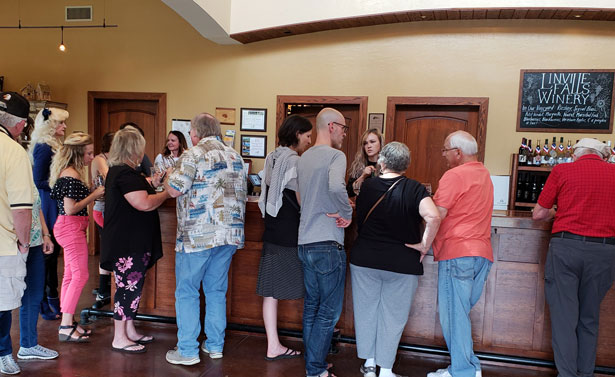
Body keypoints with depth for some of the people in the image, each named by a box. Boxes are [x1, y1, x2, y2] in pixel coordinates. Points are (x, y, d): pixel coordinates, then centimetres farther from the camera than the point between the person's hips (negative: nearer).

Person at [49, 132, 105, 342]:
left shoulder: (69, 173, 14)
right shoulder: (71, 175, -17)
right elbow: (71, 209, -20)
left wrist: (95, 194, 9)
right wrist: (94, 195, -14)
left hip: (71, 228, 11)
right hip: (71, 227, -11)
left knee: (70, 275, 13)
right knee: (80, 275, -8)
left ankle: (67, 323, 21)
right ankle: (65, 327, -2)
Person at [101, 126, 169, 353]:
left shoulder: (119, 171, 15)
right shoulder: (125, 174, -19)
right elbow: (145, 204, -26)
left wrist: (152, 184, 18)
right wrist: (166, 193, -12)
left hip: (131, 243, 11)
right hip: (127, 245, -11)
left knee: (133, 286, 17)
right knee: (127, 287, -2)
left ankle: (130, 331, 28)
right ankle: (119, 339, 9)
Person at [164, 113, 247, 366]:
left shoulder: (193, 155, -9)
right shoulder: (235, 157, 12)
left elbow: (174, 190, -13)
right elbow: (242, 193, 18)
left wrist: (167, 178, 7)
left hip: (197, 235, -6)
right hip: (229, 234, 7)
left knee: (187, 292, 5)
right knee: (217, 291, 15)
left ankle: (187, 351, 11)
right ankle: (215, 345, 24)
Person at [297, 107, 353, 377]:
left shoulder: (303, 158, 14)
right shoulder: (335, 156, -12)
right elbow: (336, 186, -32)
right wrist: (348, 213, -16)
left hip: (305, 242, 8)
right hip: (328, 244, -8)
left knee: (311, 306, 18)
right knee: (329, 311, 3)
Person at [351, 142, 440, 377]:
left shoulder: (367, 186, -1)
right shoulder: (414, 189, -11)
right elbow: (433, 217, -26)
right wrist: (424, 245, -13)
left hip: (365, 259, 2)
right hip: (402, 263, -2)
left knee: (366, 311, 16)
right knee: (392, 316, 11)